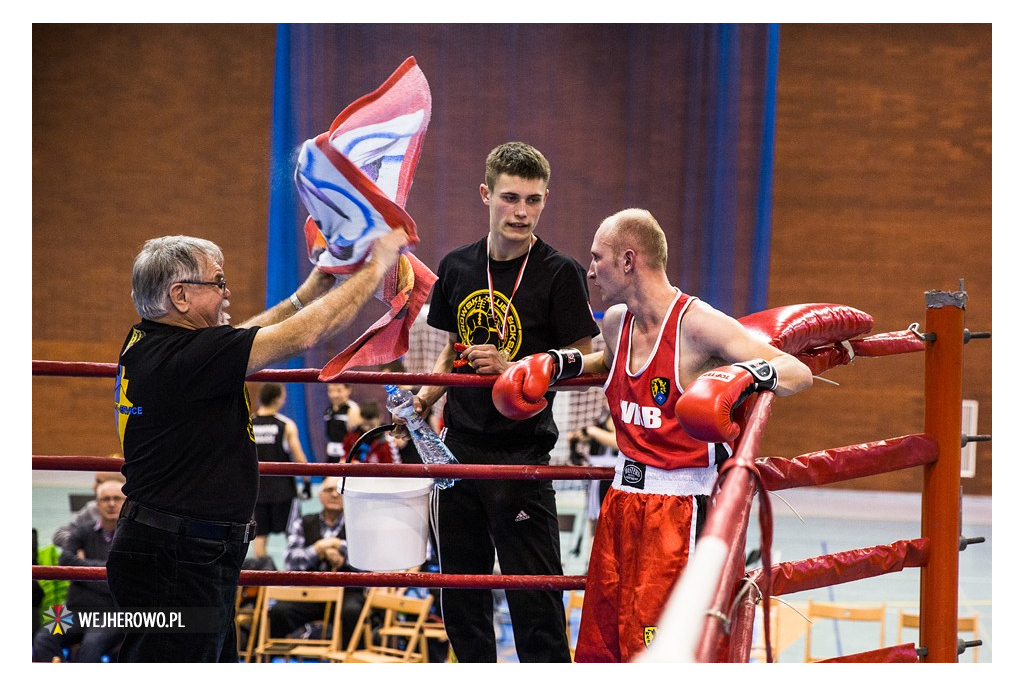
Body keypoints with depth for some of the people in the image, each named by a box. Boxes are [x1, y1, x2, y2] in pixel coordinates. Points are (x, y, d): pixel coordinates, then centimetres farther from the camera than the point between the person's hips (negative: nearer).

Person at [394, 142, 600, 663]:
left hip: (523, 450, -5)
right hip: (461, 446, 6)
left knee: (534, 596, -6)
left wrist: (513, 367, -20)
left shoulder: (559, 273, -8)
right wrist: (426, 395, 3)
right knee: (460, 592, 13)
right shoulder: (457, 268, 8)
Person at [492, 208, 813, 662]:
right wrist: (556, 364, 20)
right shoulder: (616, 323, 8)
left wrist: (748, 373, -38)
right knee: (599, 647, 13)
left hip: (681, 502, -8)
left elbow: (799, 373, -20)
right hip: (622, 496, 8)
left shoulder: (697, 324, -16)